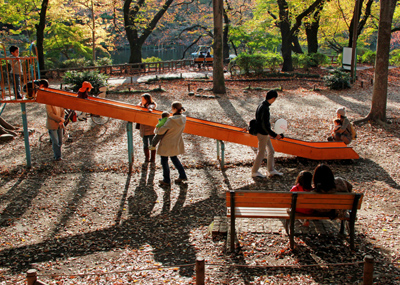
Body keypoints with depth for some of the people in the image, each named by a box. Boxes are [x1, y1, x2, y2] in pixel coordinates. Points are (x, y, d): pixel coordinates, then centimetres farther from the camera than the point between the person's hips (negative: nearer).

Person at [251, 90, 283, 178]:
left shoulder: (262, 105, 5)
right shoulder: (265, 109, -25)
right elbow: (265, 125, -26)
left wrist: (269, 132, 24)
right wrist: (275, 135, -20)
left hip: (265, 133, 10)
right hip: (263, 134, -10)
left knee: (271, 151, 17)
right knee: (261, 153, 4)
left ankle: (271, 170, 26)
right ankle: (254, 172, 17)